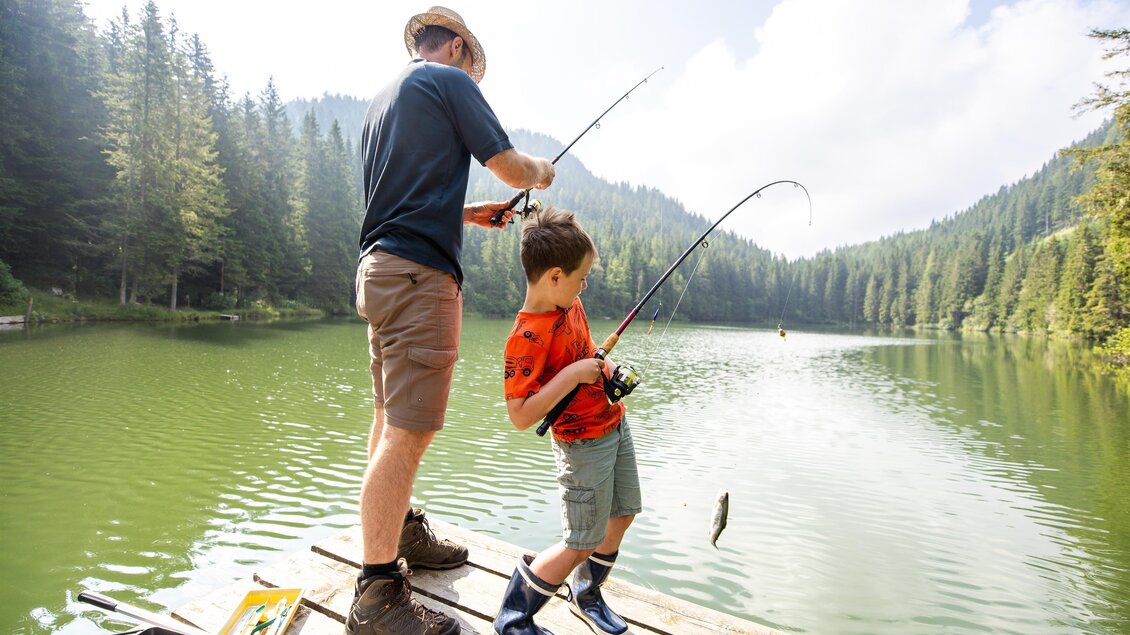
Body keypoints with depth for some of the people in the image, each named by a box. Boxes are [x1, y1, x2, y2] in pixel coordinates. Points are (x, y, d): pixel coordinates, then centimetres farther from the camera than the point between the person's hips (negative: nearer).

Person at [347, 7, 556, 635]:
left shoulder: (383, 99, 26)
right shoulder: (449, 80, 0)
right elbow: (509, 166, -3)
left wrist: (469, 213, 27)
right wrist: (543, 172, 18)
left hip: (379, 268, 10)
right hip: (420, 272, -10)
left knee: (393, 419, 16)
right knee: (408, 429, -10)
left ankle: (403, 532, 30)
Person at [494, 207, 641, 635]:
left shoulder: (569, 303, -1)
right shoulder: (526, 338, -27)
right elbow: (520, 417, -30)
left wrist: (606, 369, 2)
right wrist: (572, 374, -31)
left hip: (615, 426, 9)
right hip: (584, 444, -9)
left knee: (622, 516, 20)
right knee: (582, 544, 0)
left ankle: (586, 593, 42)